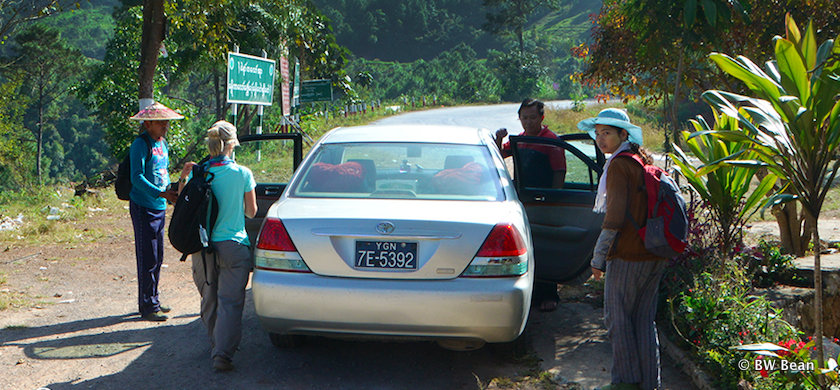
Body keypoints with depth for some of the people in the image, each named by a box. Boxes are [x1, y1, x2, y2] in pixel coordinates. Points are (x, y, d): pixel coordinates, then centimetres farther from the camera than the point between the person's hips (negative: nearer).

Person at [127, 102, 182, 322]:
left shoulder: (162, 143, 13)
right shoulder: (141, 145, -13)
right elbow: (137, 178, -20)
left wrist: (171, 193, 14)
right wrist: (161, 193, -29)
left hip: (159, 207, 9)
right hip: (144, 207, -8)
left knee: (157, 257, 14)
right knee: (148, 259, -6)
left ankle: (153, 301, 24)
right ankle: (148, 306, 0)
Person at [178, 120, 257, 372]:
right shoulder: (242, 174, -6)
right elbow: (251, 212, 3)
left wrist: (182, 179, 12)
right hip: (234, 246, -2)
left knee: (209, 301, 18)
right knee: (230, 301, -1)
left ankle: (217, 347, 29)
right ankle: (223, 353, -12)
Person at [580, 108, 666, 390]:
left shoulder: (618, 166, -13)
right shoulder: (644, 161, 13)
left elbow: (615, 217, -19)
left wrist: (598, 258, -13)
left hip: (627, 255, -8)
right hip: (655, 255, 8)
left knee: (617, 318, 4)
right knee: (645, 319, 13)